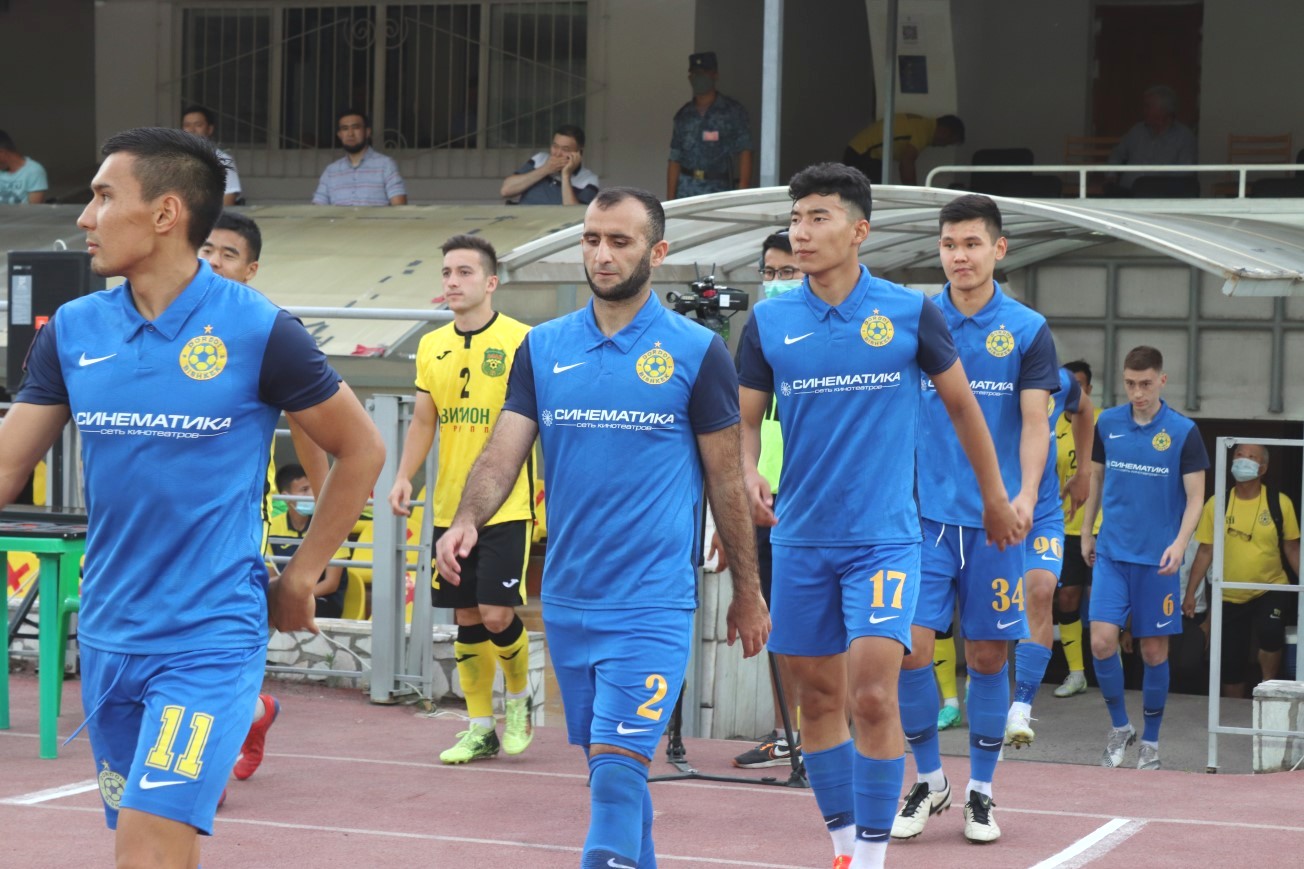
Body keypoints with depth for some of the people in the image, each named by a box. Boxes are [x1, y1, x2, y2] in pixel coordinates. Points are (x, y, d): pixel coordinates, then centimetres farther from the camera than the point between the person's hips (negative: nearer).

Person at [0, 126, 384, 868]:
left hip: (209, 643, -5)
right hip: (108, 637, 5)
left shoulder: (258, 332, -10)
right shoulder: (73, 332, 3)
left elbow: (361, 451, 1)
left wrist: (300, 577, 1)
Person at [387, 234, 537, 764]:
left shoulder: (520, 341, -7)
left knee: (497, 615, -9)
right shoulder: (432, 347, 8)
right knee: (466, 617, 8)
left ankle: (518, 694, 20)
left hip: (505, 506, -5)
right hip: (449, 507, 5)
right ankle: (480, 727, 17)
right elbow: (424, 422, 15)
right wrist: (404, 477, 1)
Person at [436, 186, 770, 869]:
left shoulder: (697, 352, -2)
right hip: (567, 601, 4)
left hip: (653, 605, -4)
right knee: (605, 762, 14)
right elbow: (503, 453, 0)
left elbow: (727, 479, 2)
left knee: (617, 766, -14)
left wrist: (747, 593, 6)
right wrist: (467, 520, -20)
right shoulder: (542, 348, 7)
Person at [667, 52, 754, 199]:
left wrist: (742, 194, -13)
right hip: (686, 190, 3)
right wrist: (670, 200, 7)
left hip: (718, 188, -3)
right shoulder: (684, 115, 13)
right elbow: (675, 160, 14)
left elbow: (744, 153, -3)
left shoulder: (732, 111, 3)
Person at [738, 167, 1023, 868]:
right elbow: (746, 419, 8)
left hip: (884, 538, -3)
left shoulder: (910, 312, -3)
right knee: (819, 698, 8)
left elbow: (961, 405, 9)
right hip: (801, 539, 3)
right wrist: (747, 476, -13)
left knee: (872, 697, -14)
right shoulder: (770, 322, 2)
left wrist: (994, 499, 17)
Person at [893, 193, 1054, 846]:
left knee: (988, 656, 4)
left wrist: (1025, 494, -19)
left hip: (993, 521, 0)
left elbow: (1035, 423, -3)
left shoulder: (1027, 330, 1)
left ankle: (980, 791, 18)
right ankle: (928, 779, 11)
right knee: (909, 647, -8)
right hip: (923, 515, 1)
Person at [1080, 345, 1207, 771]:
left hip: (1158, 559, -2)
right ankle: (1120, 727, 11)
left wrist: (1180, 542, -18)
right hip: (1111, 553, 2)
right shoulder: (1107, 424, 3)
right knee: (1102, 641, -10)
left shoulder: (1184, 432, -5)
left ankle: (1150, 742, 20)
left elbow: (1195, 496, -4)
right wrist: (1086, 531, 20)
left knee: (1154, 651, 4)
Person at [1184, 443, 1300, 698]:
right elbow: (1205, 552, 0)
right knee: (1230, 664, 6)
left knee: (1270, 632, -30)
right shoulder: (1216, 504, -4)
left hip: (1270, 589, -2)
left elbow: (1292, 548, 2)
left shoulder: (1280, 503, -5)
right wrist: (1190, 593, -5)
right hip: (1229, 597, 2)